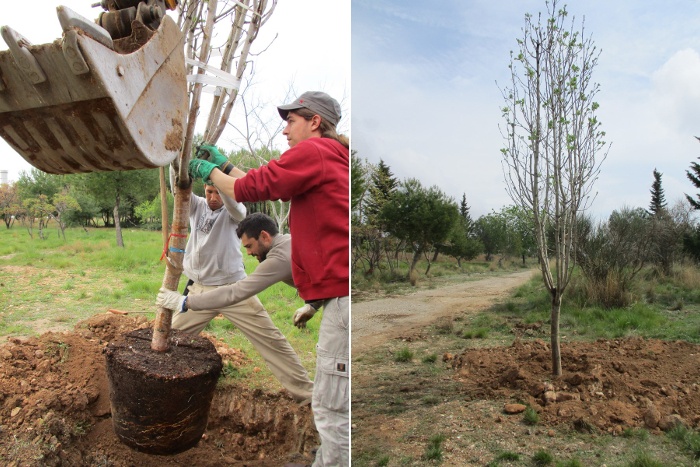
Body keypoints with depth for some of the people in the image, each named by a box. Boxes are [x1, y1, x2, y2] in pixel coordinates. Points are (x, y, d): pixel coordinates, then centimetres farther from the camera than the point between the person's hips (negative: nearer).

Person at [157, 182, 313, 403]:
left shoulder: (235, 212, -5)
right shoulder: (197, 206, 5)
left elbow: (232, 200, -28)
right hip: (199, 290, 3)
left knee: (270, 339, -3)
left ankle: (305, 391, 6)